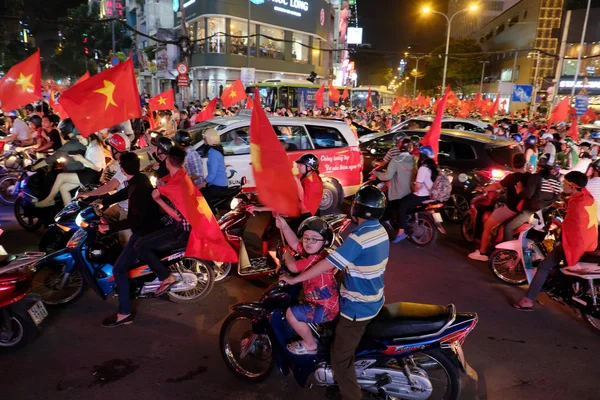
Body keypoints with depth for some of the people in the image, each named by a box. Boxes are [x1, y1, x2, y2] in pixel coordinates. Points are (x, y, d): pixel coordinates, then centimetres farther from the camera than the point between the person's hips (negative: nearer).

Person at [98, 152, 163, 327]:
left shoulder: (139, 188, -30)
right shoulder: (139, 179, 0)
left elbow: (135, 220, -31)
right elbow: (123, 193, 19)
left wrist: (109, 226, -27)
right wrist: (103, 202, 18)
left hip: (145, 232, -10)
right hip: (147, 225, 10)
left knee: (119, 269, -8)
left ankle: (124, 314, -3)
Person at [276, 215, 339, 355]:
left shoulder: (316, 259, -31)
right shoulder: (310, 251, -2)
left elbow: (293, 267, -28)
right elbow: (294, 243, 0)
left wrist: (287, 254, -7)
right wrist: (284, 227, -14)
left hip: (325, 308, -10)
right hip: (327, 301, 10)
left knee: (291, 313, -11)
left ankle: (310, 344, 9)